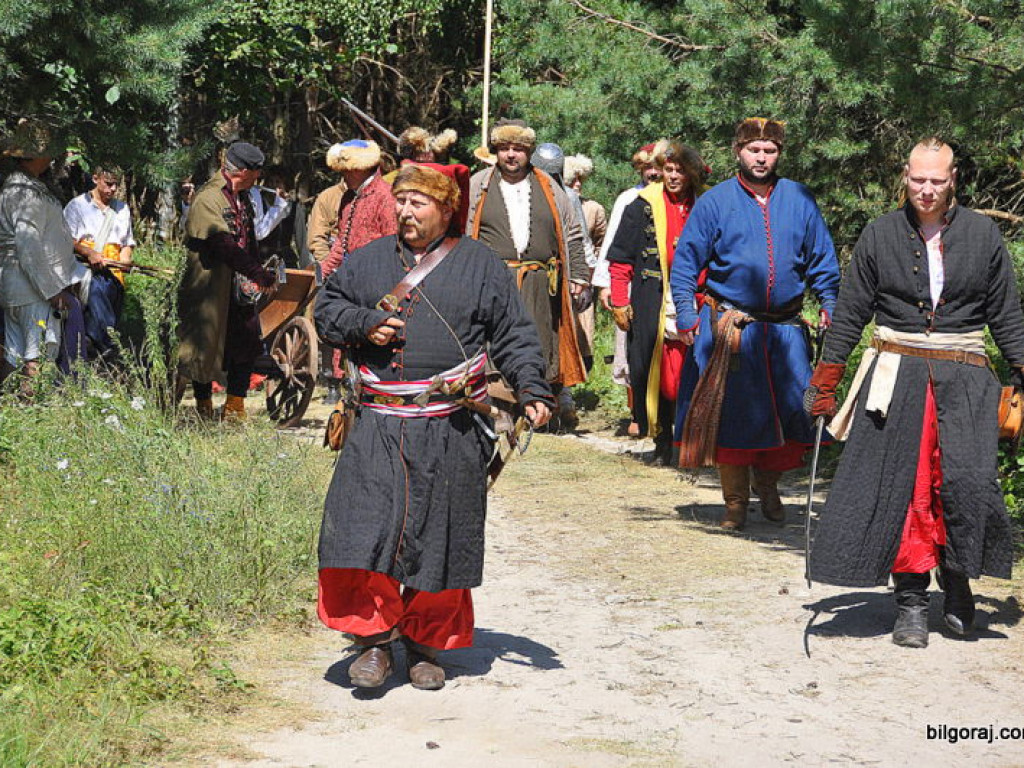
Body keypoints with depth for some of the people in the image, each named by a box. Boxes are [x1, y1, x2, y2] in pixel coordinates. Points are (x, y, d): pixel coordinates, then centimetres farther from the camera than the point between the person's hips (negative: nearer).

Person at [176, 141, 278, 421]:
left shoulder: (243, 197, 13)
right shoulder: (207, 200, -18)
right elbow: (225, 246, -25)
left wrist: (258, 274, 4)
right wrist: (260, 275, -24)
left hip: (238, 285, 8)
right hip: (210, 287, -8)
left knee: (247, 344, 6)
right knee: (206, 347, 1)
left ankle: (234, 409, 15)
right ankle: (204, 411, 14)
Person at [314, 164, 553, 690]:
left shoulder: (479, 265, 7)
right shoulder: (367, 261, 14)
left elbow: (514, 336, 6)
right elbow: (326, 309, 19)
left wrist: (532, 391, -7)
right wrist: (364, 325, -1)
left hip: (451, 429, -1)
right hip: (378, 426, 2)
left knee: (439, 537, 3)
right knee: (365, 524, -9)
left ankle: (426, 644, 17)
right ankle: (375, 636, 4)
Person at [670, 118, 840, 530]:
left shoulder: (799, 199, 7)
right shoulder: (715, 201, 1)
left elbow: (822, 259, 12)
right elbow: (685, 261, 1)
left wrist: (830, 306, 1)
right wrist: (685, 316, -8)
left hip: (785, 330, 2)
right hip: (730, 326, -2)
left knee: (790, 413, 4)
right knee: (731, 415, 0)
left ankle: (768, 485, 27)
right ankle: (735, 500, 13)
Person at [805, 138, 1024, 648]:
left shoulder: (983, 236, 7)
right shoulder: (880, 236, 6)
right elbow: (849, 313, 9)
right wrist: (825, 382, 6)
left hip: (963, 378, 0)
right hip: (896, 376, 1)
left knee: (967, 479, -15)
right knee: (900, 485, -2)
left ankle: (956, 577, 9)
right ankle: (911, 601, 8)